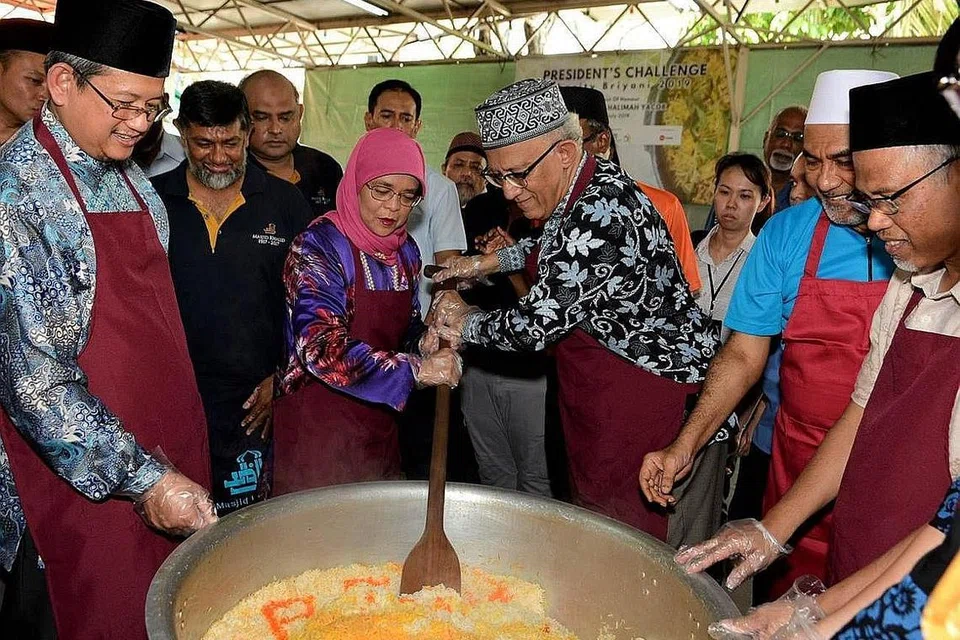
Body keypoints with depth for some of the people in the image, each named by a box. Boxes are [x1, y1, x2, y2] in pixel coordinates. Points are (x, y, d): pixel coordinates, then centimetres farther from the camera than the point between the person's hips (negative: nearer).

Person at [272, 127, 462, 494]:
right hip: (317, 424, -6)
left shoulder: (406, 251, 4)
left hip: (379, 422, 7)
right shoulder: (319, 246, -15)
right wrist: (414, 370, -25)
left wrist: (422, 343, -6)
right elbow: (321, 348, -26)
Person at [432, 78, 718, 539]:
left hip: (647, 394, -10)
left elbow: (534, 327, -23)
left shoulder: (600, 215, -28)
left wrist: (464, 324, -5)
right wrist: (488, 262, 18)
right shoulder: (585, 186, 3)